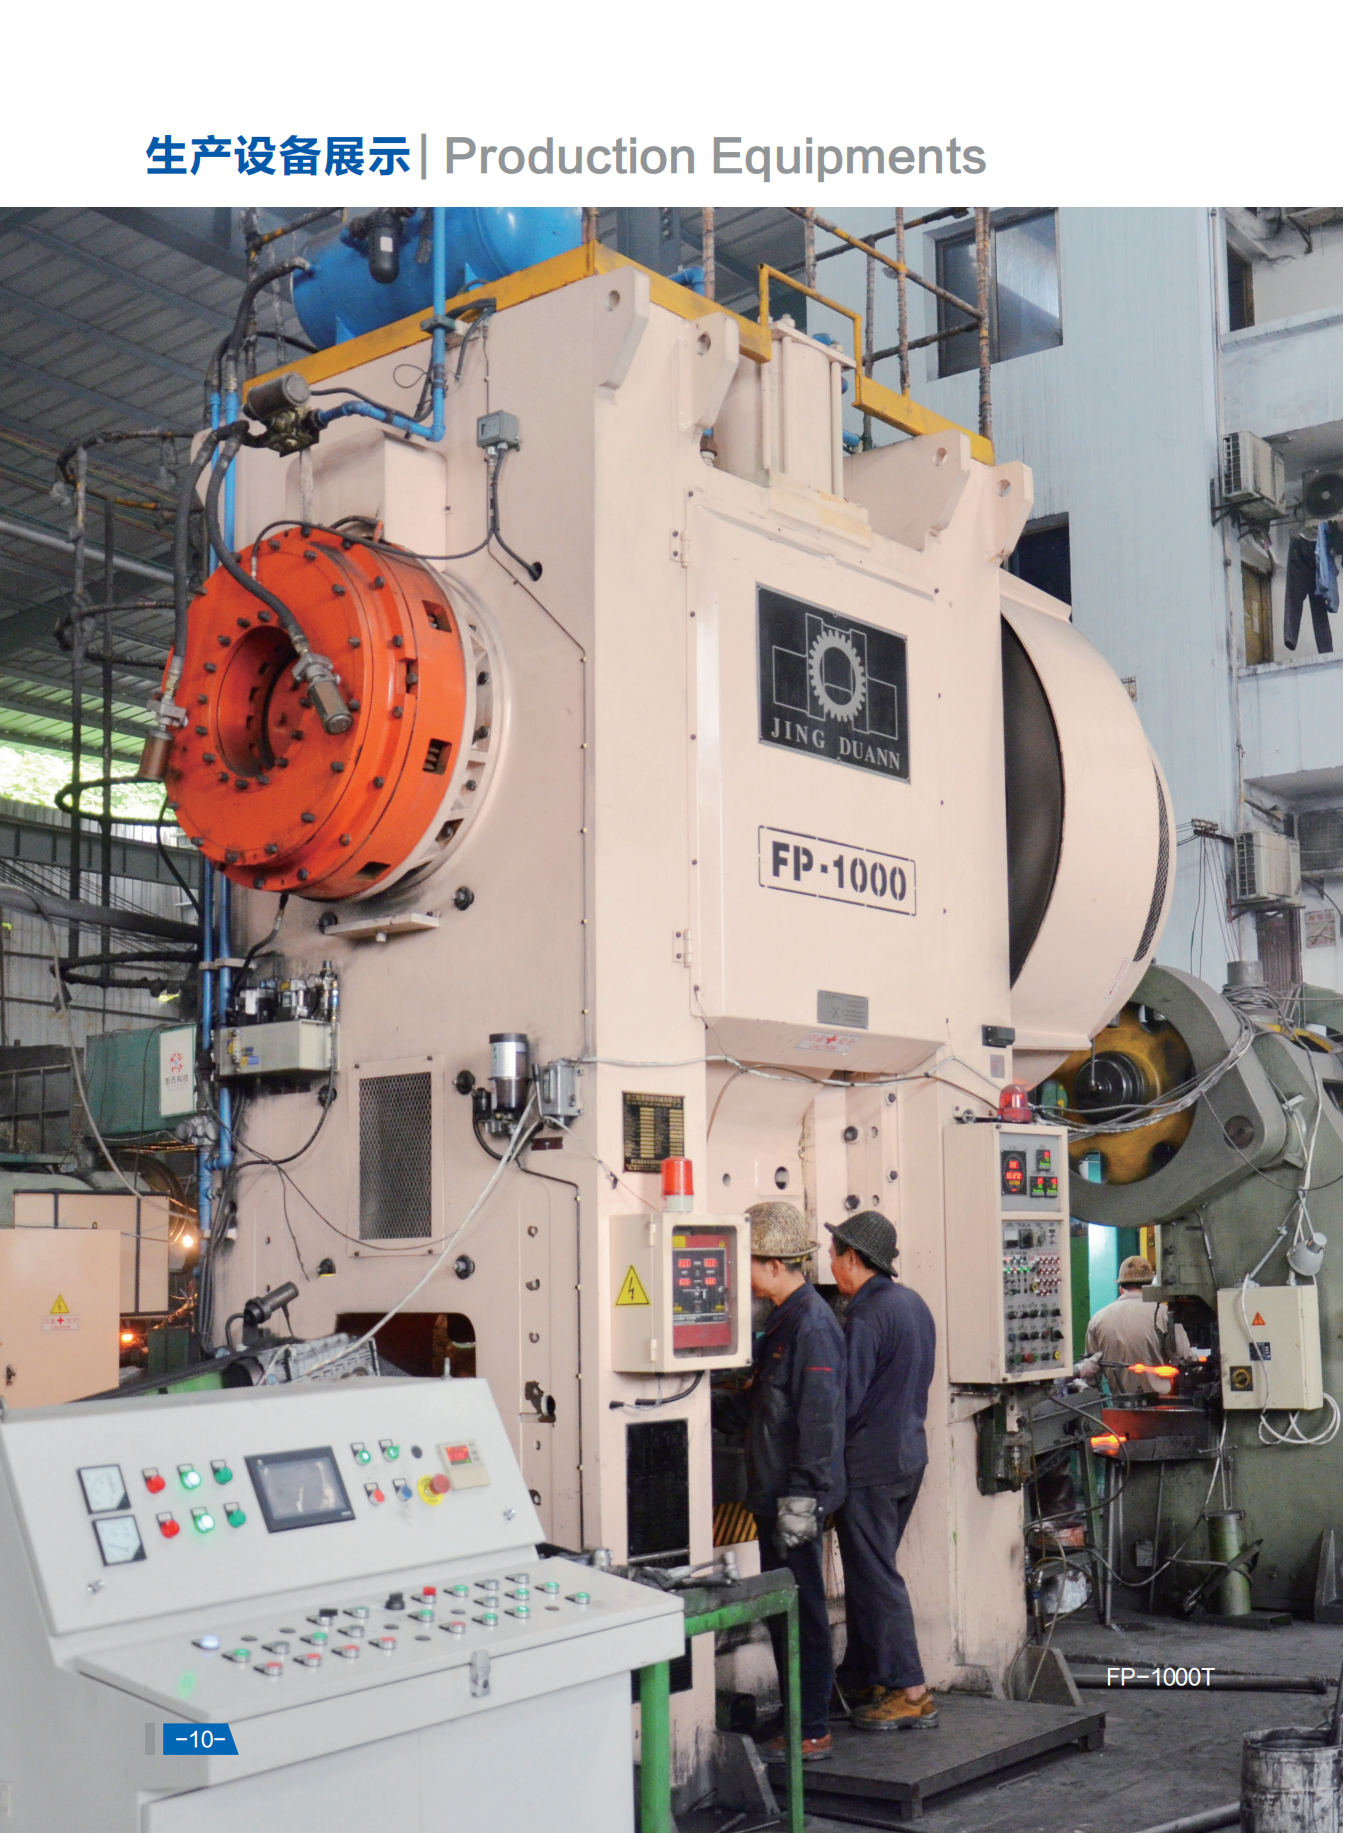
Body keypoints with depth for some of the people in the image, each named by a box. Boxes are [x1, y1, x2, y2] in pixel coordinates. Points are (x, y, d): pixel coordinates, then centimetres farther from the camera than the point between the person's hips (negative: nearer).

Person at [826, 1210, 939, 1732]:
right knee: (870, 1571, 17)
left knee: (874, 1577, -1)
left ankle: (910, 1693, 1)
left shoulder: (866, 1316, -19)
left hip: (869, 1465, -9)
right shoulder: (914, 1303, 9)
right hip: (909, 1454, 9)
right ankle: (860, 1681, 26)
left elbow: (844, 1400, -20)